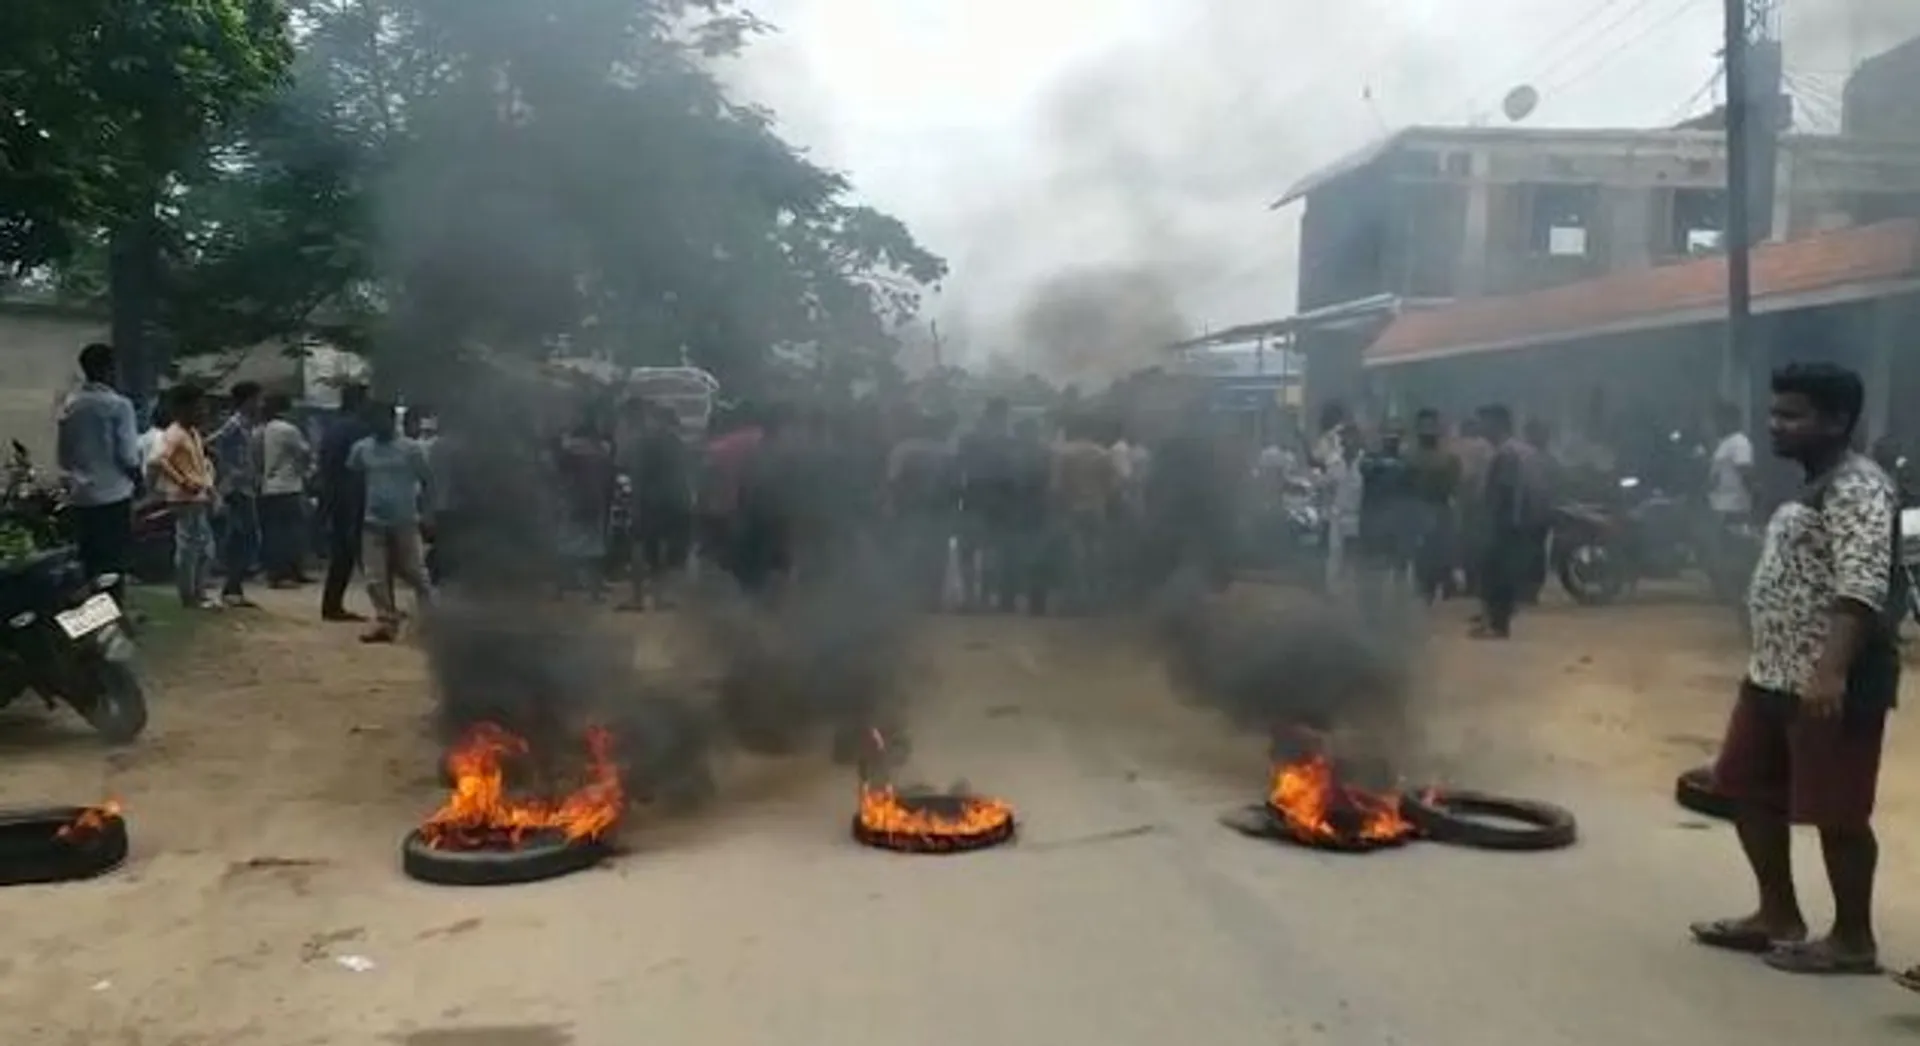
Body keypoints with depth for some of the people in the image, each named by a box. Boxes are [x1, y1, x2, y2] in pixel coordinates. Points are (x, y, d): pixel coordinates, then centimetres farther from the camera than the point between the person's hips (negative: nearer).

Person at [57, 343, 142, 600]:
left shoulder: (69, 405, 7)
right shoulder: (118, 405, -12)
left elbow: (63, 456, 11)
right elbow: (128, 456, -14)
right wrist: (137, 471, 6)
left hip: (80, 495, 6)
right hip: (113, 494, -6)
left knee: (88, 562, 11)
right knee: (114, 562, -1)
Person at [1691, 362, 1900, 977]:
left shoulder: (1857, 487, -15)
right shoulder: (1813, 487, 17)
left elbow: (1862, 587, -26)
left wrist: (1831, 671, -35)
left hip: (1831, 683, -10)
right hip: (1772, 673, 11)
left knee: (1836, 812, 0)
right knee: (1748, 791, 15)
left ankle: (1853, 941, 14)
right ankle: (1778, 917, 27)